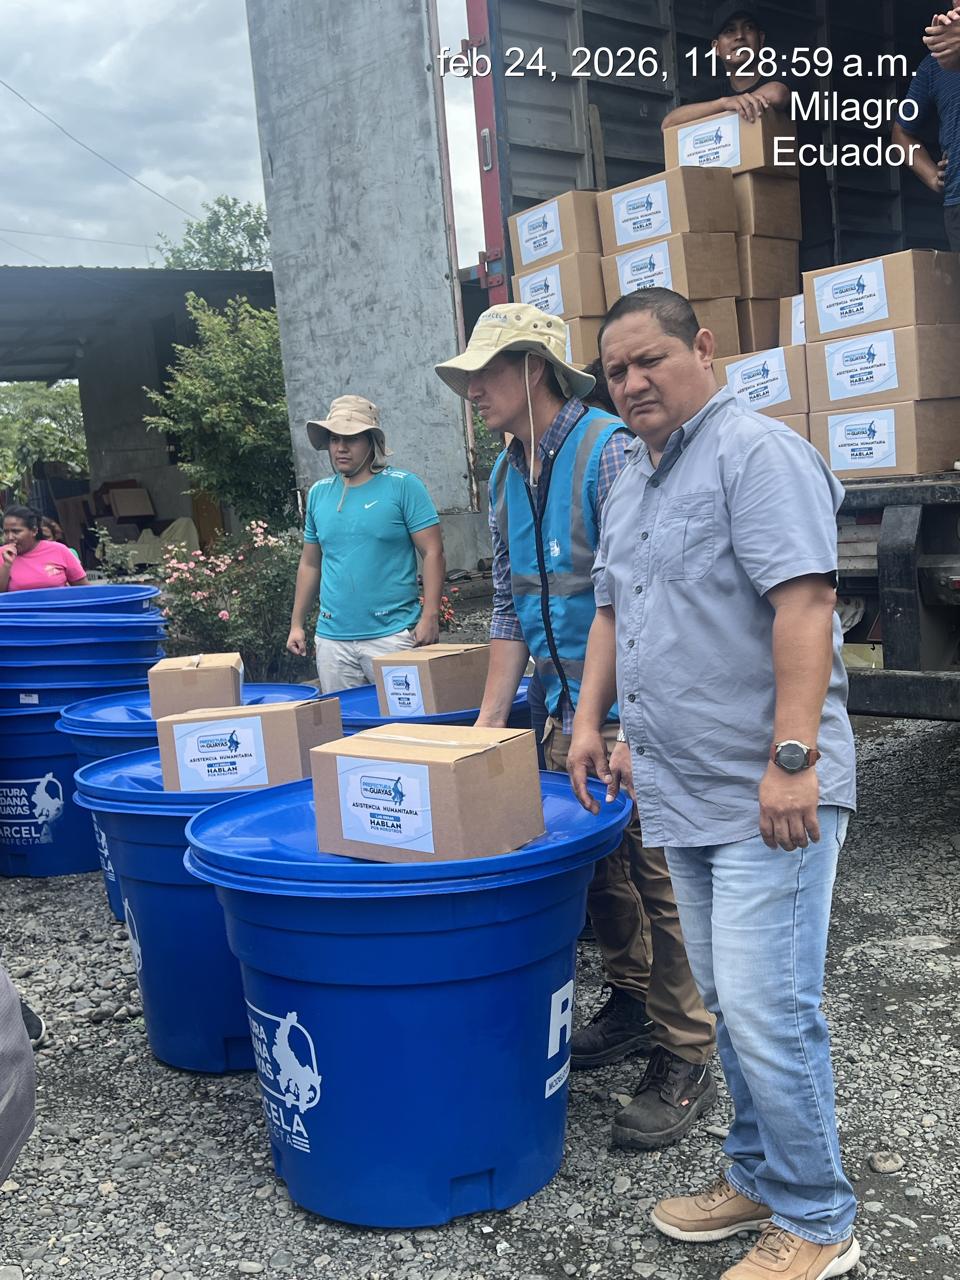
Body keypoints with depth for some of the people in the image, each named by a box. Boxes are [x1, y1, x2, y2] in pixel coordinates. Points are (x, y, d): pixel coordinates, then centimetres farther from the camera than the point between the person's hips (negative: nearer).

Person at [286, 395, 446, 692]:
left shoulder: (403, 486, -3)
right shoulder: (319, 493, 11)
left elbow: (432, 553, -7)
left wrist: (430, 616, -15)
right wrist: (297, 623, 15)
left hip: (392, 634, -4)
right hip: (331, 638, 4)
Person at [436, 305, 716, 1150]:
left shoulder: (608, 452, -15)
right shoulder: (507, 477, 11)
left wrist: (605, 725, -24)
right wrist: (488, 721, 10)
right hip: (568, 711, 8)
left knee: (656, 878, -2)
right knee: (595, 868, 16)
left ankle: (685, 1061, 10)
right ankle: (631, 1007, 34)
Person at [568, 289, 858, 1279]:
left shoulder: (757, 453, -11)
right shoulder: (631, 481, 16)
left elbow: (804, 604, -20)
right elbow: (613, 610, 24)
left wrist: (792, 757, -25)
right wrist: (591, 718, 15)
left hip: (765, 796, -8)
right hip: (682, 791, 9)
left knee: (766, 1009, -6)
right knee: (728, 1003, 17)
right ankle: (758, 1179, 32)